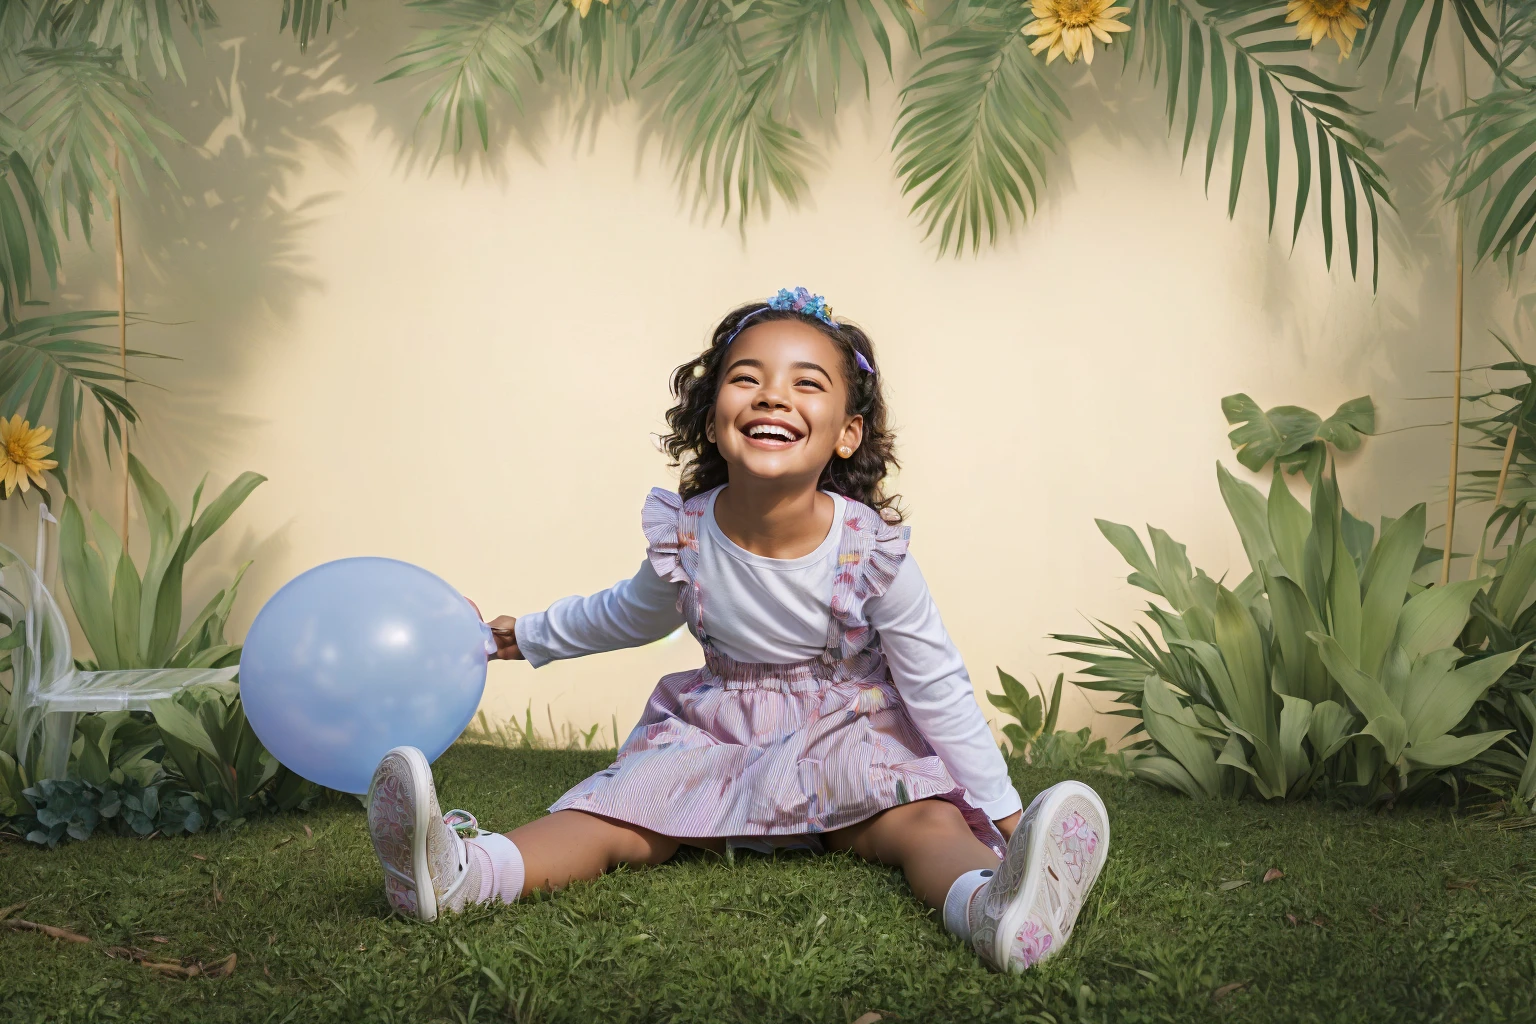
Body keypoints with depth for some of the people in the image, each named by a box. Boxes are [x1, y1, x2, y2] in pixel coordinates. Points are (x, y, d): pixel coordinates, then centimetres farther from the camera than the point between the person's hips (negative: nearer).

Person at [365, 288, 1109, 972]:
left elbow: (937, 687, -9)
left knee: (927, 820, -31)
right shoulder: (686, 536, -11)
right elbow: (632, 613, 15)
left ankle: (987, 899, -62)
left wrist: (1000, 807, -7)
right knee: (618, 817, -22)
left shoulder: (870, 550, -19)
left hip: (849, 743, -2)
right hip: (718, 738, 2)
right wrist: (529, 636, 26)